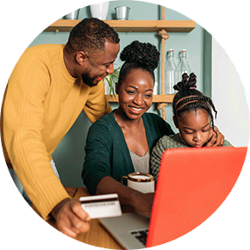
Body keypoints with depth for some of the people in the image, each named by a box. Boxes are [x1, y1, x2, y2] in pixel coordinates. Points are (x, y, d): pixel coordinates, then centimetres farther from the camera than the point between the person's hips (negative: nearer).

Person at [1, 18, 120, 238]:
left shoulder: (92, 74, -10)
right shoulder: (34, 66, -32)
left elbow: (104, 116, 5)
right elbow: (22, 139, -42)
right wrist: (57, 203, -53)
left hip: (41, 159, 6)